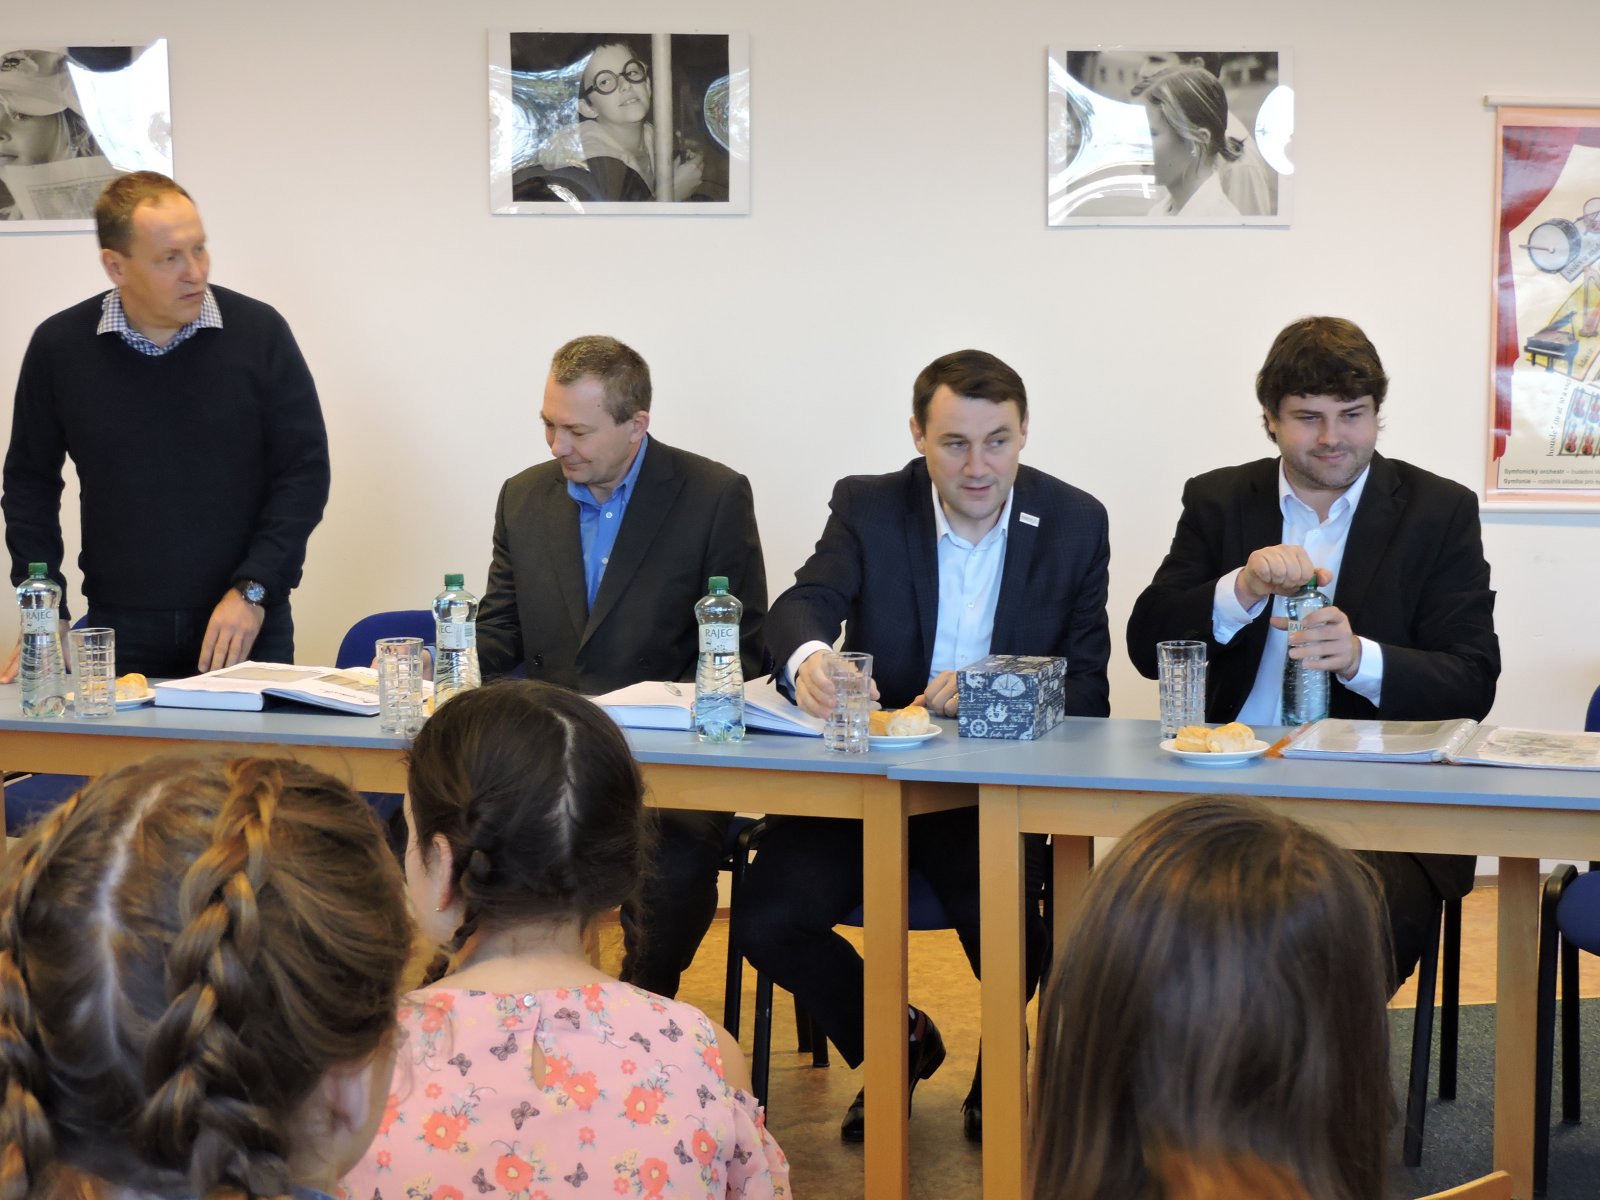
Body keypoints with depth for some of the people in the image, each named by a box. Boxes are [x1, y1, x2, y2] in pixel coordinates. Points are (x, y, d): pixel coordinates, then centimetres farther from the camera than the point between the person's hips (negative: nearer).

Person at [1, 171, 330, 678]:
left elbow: (304, 470, -2)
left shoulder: (258, 332, -5)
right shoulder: (59, 346, -1)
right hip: (120, 631, 1)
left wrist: (252, 591, -11)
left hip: (248, 628, -1)